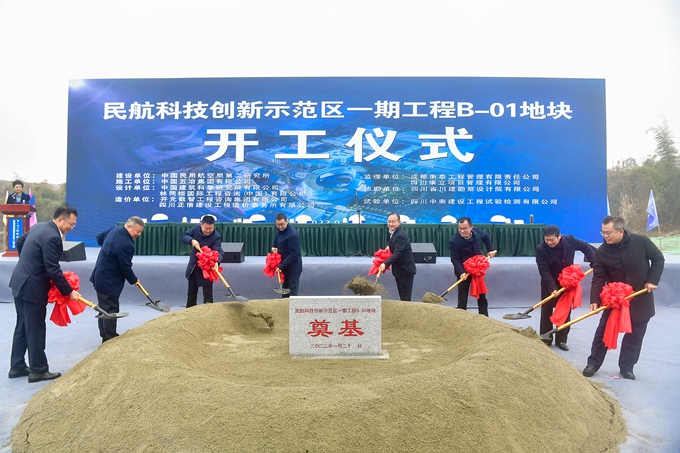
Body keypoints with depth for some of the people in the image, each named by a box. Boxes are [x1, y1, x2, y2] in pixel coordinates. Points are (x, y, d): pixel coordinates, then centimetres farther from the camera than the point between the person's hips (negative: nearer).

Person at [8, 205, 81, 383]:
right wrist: (69, 291, -16)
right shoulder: (52, 238, -24)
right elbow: (53, 270, -24)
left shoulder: (40, 226, 6)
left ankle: (17, 367, 26)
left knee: (22, 327, 17)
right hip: (32, 287, -10)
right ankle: (38, 370, 11)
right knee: (35, 329, 0)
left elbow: (19, 241, 22)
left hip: (20, 282, 10)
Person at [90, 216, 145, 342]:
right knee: (111, 309, -2)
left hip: (100, 276, 10)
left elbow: (99, 238, 20)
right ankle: (110, 340, 4)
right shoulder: (125, 244, -27)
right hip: (109, 281, -10)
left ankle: (105, 335, 29)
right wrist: (133, 280, -3)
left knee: (104, 308, 18)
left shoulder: (114, 229, 2)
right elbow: (126, 267, -20)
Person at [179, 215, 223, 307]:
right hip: (193, 266, 6)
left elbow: (218, 251, -36)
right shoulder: (197, 228, -8)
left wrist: (216, 262, -57)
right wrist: (192, 240, -26)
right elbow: (182, 236, -5)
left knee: (207, 293, -3)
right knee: (191, 292, 19)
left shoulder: (216, 237, -23)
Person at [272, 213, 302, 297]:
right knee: (285, 288, 20)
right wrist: (274, 247, 4)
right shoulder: (279, 230, 1)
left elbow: (294, 254, -26)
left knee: (292, 291, -2)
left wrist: (281, 266, -26)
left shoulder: (293, 234, -26)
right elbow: (276, 240, 23)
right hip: (284, 265, 9)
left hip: (293, 267, -9)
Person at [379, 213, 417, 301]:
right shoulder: (394, 231, 4)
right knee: (402, 295, 17)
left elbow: (397, 253, -34)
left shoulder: (400, 235, -26)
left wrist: (385, 264, -41)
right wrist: (389, 246, 7)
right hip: (399, 269, 10)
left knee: (405, 297, -4)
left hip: (405, 270, -10)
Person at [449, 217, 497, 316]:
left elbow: (486, 237, 13)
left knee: (482, 296, 14)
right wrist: (461, 272, -33)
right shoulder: (454, 241, -24)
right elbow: (455, 259, -21)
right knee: (462, 298, -2)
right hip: (463, 271, -4)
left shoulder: (477, 232, -11)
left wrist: (490, 250, 8)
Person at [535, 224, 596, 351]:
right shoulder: (541, 249, -25)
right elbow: (544, 271, -26)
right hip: (549, 284, -2)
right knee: (546, 311, 4)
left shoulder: (569, 240, -18)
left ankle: (561, 340, 16)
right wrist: (552, 287, -35)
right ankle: (546, 339, 16)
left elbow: (586, 247, 0)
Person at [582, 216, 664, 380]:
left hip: (641, 299, 0)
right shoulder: (602, 253, -14)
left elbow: (658, 258, 0)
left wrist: (653, 280, -10)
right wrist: (595, 300, -26)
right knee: (603, 331, 4)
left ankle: (626, 367, 22)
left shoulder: (641, 241, -15)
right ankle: (593, 363, 15)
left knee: (635, 335, 9)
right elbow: (598, 279, -15)